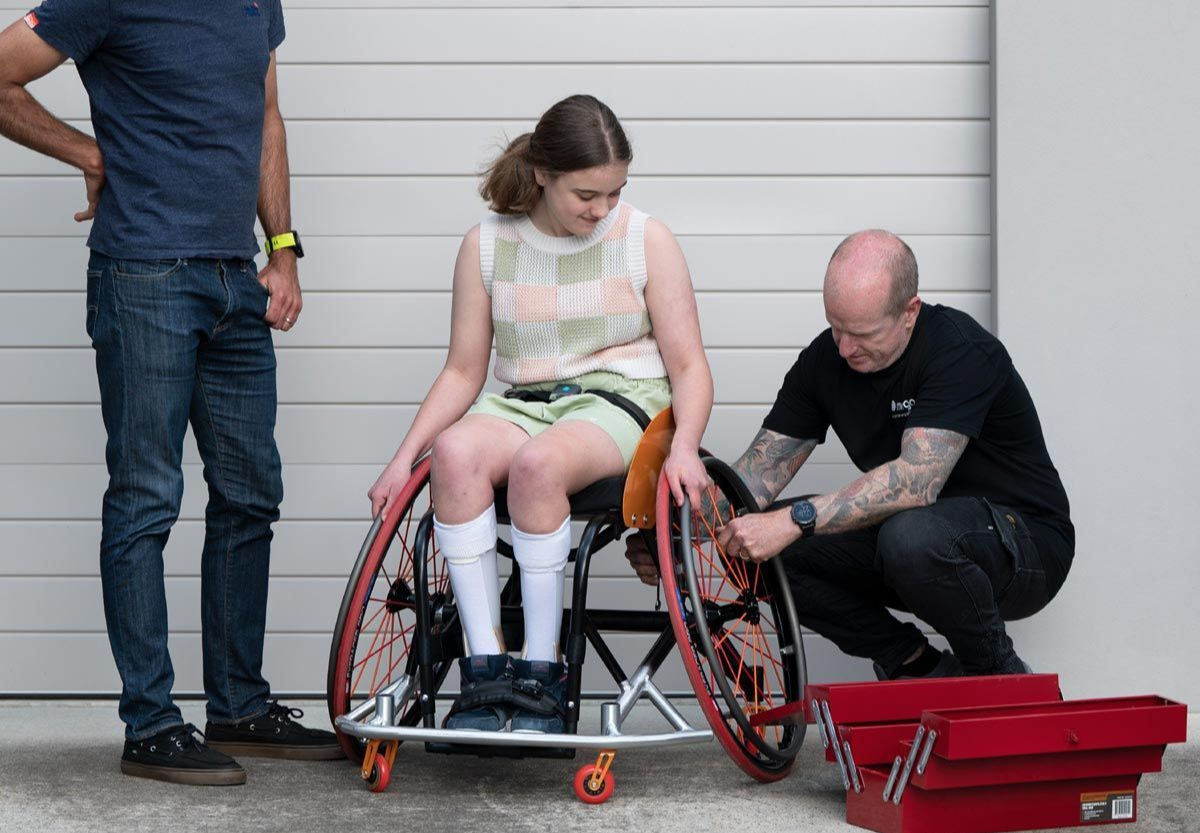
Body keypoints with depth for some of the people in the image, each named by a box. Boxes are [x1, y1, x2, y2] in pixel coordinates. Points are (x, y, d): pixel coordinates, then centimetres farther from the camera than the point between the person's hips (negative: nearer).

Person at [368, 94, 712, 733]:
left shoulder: (646, 240, 1)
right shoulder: (488, 245, 5)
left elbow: (688, 366, 1)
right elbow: (463, 371, 9)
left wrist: (684, 447, -18)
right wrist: (404, 457, -2)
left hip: (619, 404, -2)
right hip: (519, 406, 3)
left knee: (537, 461, -37)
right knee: (455, 452, -33)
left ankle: (542, 674, -27)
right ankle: (484, 670, -32)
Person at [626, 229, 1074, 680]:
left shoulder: (963, 351, -24)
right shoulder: (825, 359, -3)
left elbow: (916, 480, -36)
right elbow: (762, 469, -4)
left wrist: (795, 520, -41)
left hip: (1028, 540, -6)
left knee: (913, 536, -39)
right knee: (764, 548, -12)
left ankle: (998, 675, -10)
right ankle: (918, 668, 0)